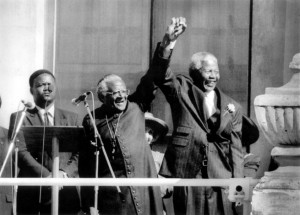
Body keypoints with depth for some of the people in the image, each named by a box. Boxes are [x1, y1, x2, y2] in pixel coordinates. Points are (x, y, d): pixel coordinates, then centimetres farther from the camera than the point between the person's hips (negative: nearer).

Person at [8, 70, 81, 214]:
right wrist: (46, 175, -16)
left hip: (64, 191, 2)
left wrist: (65, 173, -11)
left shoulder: (71, 118, 17)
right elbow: (20, 152, -5)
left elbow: (79, 153, 8)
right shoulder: (20, 117, 7)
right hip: (30, 190, -2)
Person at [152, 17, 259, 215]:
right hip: (187, 174, -2)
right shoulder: (182, 91, 9)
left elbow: (236, 148, 12)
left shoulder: (232, 107, 14)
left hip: (221, 178, 2)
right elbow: (161, 73, -9)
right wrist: (169, 42, -26)